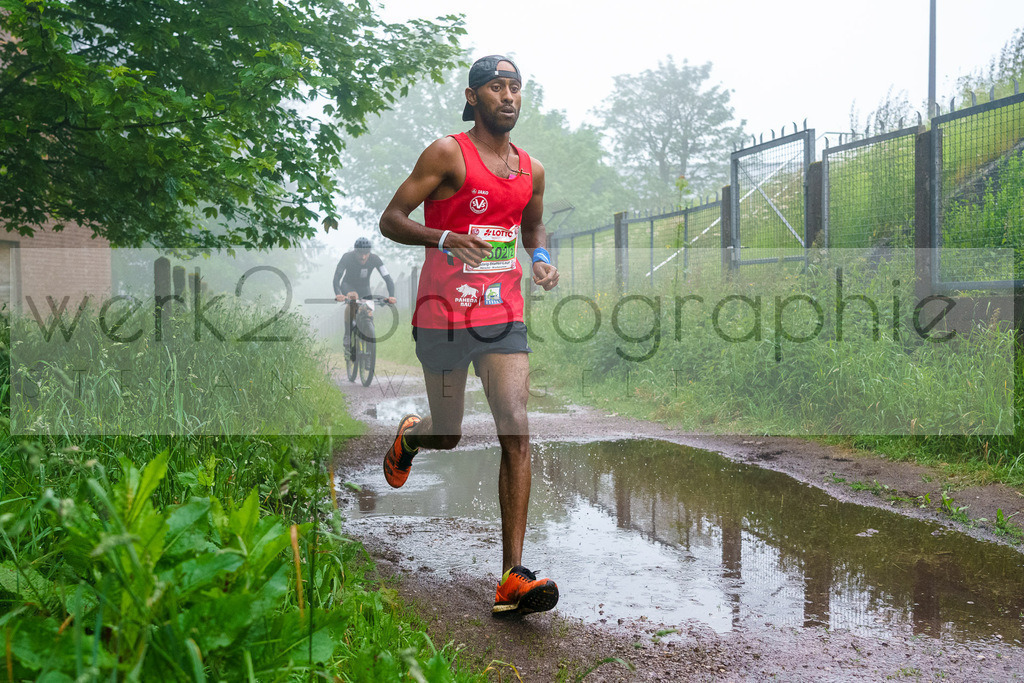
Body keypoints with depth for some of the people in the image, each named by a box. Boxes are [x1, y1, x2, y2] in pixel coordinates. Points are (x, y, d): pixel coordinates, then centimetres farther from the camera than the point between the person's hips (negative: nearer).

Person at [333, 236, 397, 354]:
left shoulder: (374, 259, -25)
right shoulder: (347, 257, -29)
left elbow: (387, 278, -28)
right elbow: (337, 277, -36)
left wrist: (391, 296, -44)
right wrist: (338, 294, -54)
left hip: (364, 288, 3)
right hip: (348, 285, -3)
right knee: (353, 298, -35)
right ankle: (347, 336, -29)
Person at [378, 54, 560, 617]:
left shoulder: (532, 170, 11)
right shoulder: (447, 154, -5)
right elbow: (390, 220, -7)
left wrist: (541, 259, 6)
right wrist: (445, 238, -24)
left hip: (504, 317, 4)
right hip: (444, 316, -4)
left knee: (517, 433, -12)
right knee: (448, 437, 8)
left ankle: (512, 578, -11)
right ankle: (408, 436, 49)